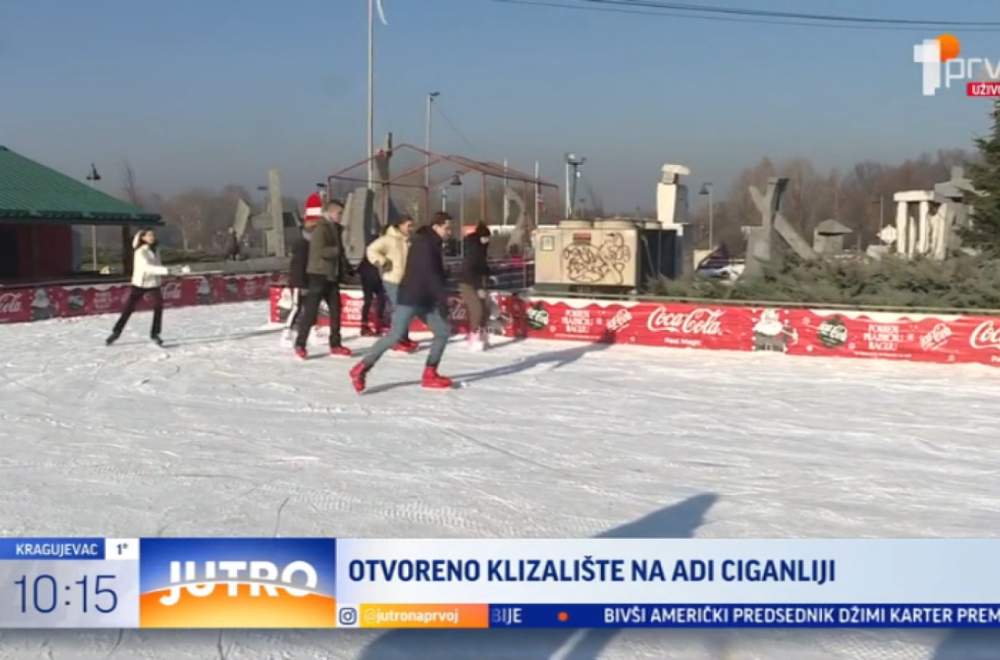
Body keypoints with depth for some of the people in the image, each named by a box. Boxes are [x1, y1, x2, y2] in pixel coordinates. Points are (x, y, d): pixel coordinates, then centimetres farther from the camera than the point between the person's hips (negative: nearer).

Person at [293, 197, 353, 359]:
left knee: (336, 310, 10)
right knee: (310, 312, -7)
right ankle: (300, 345, -1)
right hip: (318, 275, -9)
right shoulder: (321, 228, -13)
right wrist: (338, 250, -17)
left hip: (332, 276, 9)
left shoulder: (335, 228, 15)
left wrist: (347, 269, 13)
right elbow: (320, 251, -26)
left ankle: (335, 345, 18)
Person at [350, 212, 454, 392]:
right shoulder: (423, 243, -15)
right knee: (395, 335, -14)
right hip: (410, 298, -10)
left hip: (426, 300, 10)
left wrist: (442, 297, 12)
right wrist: (442, 298, -21)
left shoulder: (433, 245, 15)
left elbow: (438, 274, 20)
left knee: (443, 331, 6)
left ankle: (430, 375, 11)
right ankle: (360, 369, -7)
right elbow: (429, 274, -23)